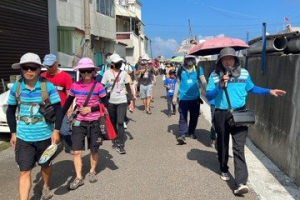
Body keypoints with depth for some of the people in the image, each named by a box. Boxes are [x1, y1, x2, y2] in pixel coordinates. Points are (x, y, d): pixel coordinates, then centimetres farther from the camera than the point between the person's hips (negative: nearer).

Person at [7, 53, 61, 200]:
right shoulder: (16, 87, -3)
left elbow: (58, 110, -7)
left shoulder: (48, 86, -10)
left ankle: (46, 187, 47)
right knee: (24, 171, 2)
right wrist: (13, 133, 5)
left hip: (45, 135, -1)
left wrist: (56, 131, -10)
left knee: (45, 165, 20)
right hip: (23, 137, 1)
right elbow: (10, 111, 7)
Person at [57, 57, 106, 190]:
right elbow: (68, 103, 5)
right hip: (78, 122, 2)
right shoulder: (75, 86, -2)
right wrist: (59, 118, 3)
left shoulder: (98, 86, -9)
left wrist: (91, 109, -16)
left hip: (94, 123, -1)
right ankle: (79, 177, 13)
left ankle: (92, 171, 34)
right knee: (76, 151, -1)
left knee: (94, 150, 12)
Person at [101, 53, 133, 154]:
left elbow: (128, 87, 6)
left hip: (122, 101, 0)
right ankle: (115, 141, 29)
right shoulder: (107, 73, -6)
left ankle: (121, 145, -1)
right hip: (111, 102, 0)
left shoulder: (124, 73, 0)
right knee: (113, 122, 11)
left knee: (120, 123, -7)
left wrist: (131, 99, 4)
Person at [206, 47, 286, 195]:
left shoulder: (244, 73, 4)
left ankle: (240, 183, -10)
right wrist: (220, 86, -20)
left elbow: (252, 89, 20)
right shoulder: (214, 75, -2)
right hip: (221, 115, 0)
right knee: (222, 145, 15)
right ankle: (224, 170, 38)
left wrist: (269, 91, 14)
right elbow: (208, 96, -6)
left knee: (239, 147, -8)